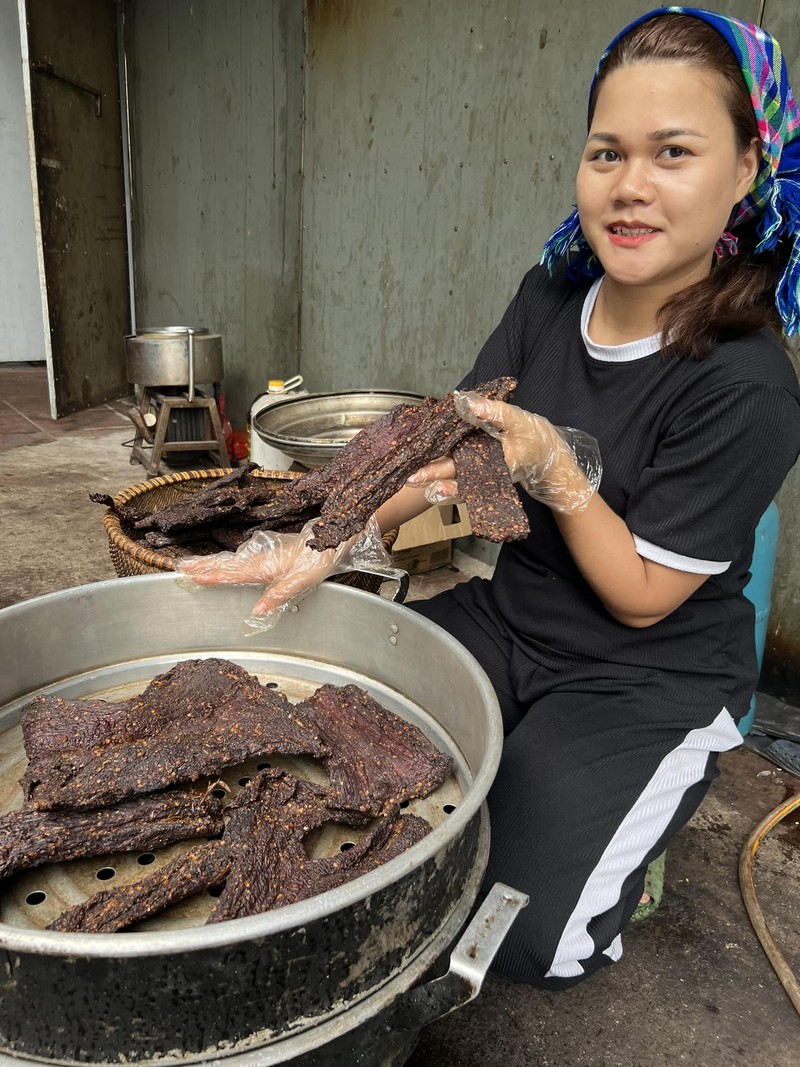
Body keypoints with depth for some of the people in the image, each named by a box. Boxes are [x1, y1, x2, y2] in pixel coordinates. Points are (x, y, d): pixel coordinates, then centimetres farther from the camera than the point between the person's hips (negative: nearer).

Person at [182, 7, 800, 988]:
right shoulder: (552, 296, -3)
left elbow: (642, 597, -17)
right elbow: (453, 448, -3)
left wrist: (555, 468, -31)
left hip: (647, 683, -5)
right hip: (505, 615, 5)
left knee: (522, 942, -12)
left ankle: (622, 840, 20)